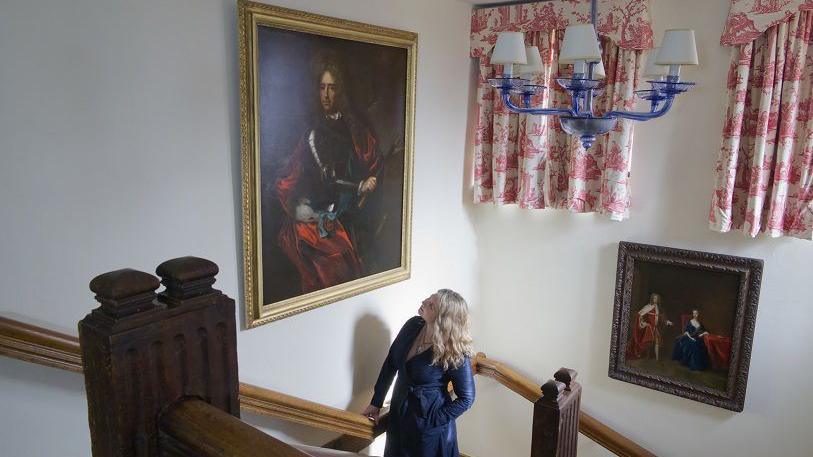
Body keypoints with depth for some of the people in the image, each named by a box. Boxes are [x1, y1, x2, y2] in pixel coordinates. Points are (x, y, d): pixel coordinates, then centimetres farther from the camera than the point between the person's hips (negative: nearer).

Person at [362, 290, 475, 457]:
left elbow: (466, 399, -14)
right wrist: (376, 402, 4)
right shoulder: (413, 325, -10)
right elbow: (390, 363, 1)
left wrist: (433, 421, -16)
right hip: (399, 413, 6)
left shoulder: (456, 354, -25)